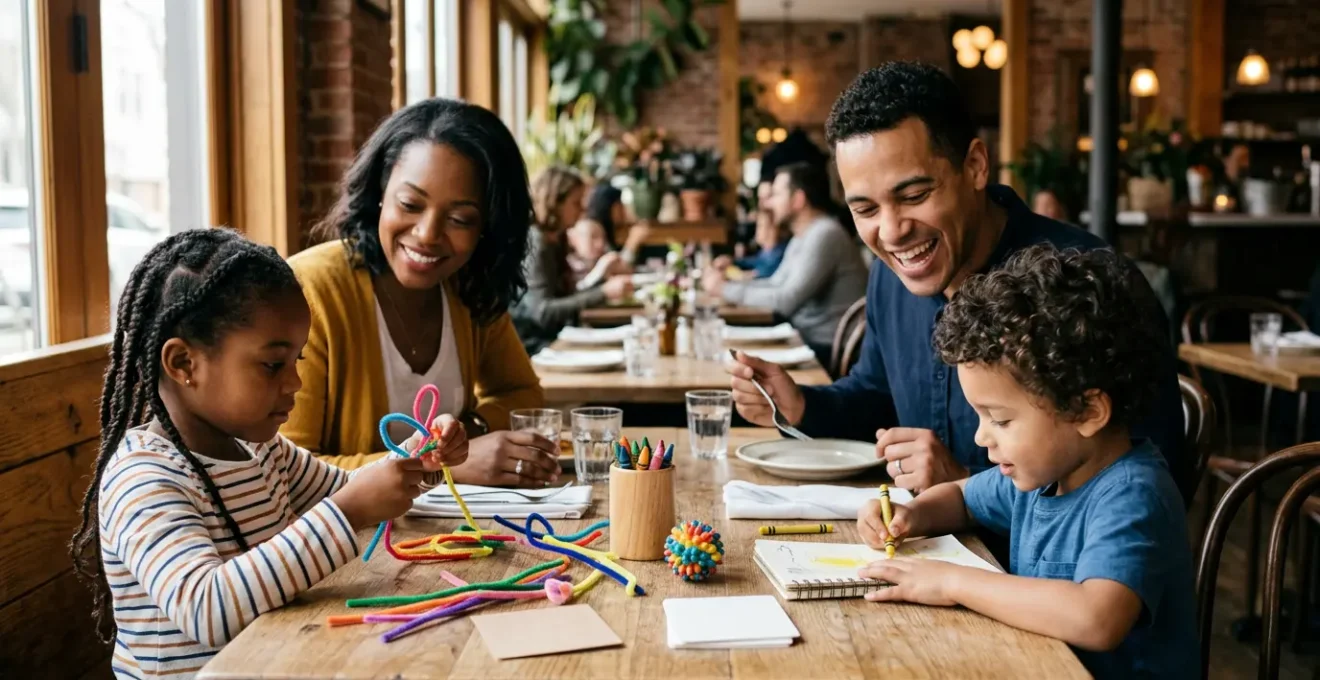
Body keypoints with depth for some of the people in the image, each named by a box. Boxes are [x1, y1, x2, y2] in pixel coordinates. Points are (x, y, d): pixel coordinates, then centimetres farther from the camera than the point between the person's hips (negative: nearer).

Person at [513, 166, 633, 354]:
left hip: (552, 338, 8)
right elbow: (542, 312, -24)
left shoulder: (555, 240, 12)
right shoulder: (534, 243, -14)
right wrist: (603, 293, -29)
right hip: (531, 347, -8)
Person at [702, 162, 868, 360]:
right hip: (807, 338, 9)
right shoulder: (802, 237, 14)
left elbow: (786, 300, -23)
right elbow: (776, 284, 16)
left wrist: (726, 289, -15)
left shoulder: (824, 235, -18)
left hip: (827, 348, -9)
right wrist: (728, 283, 2)